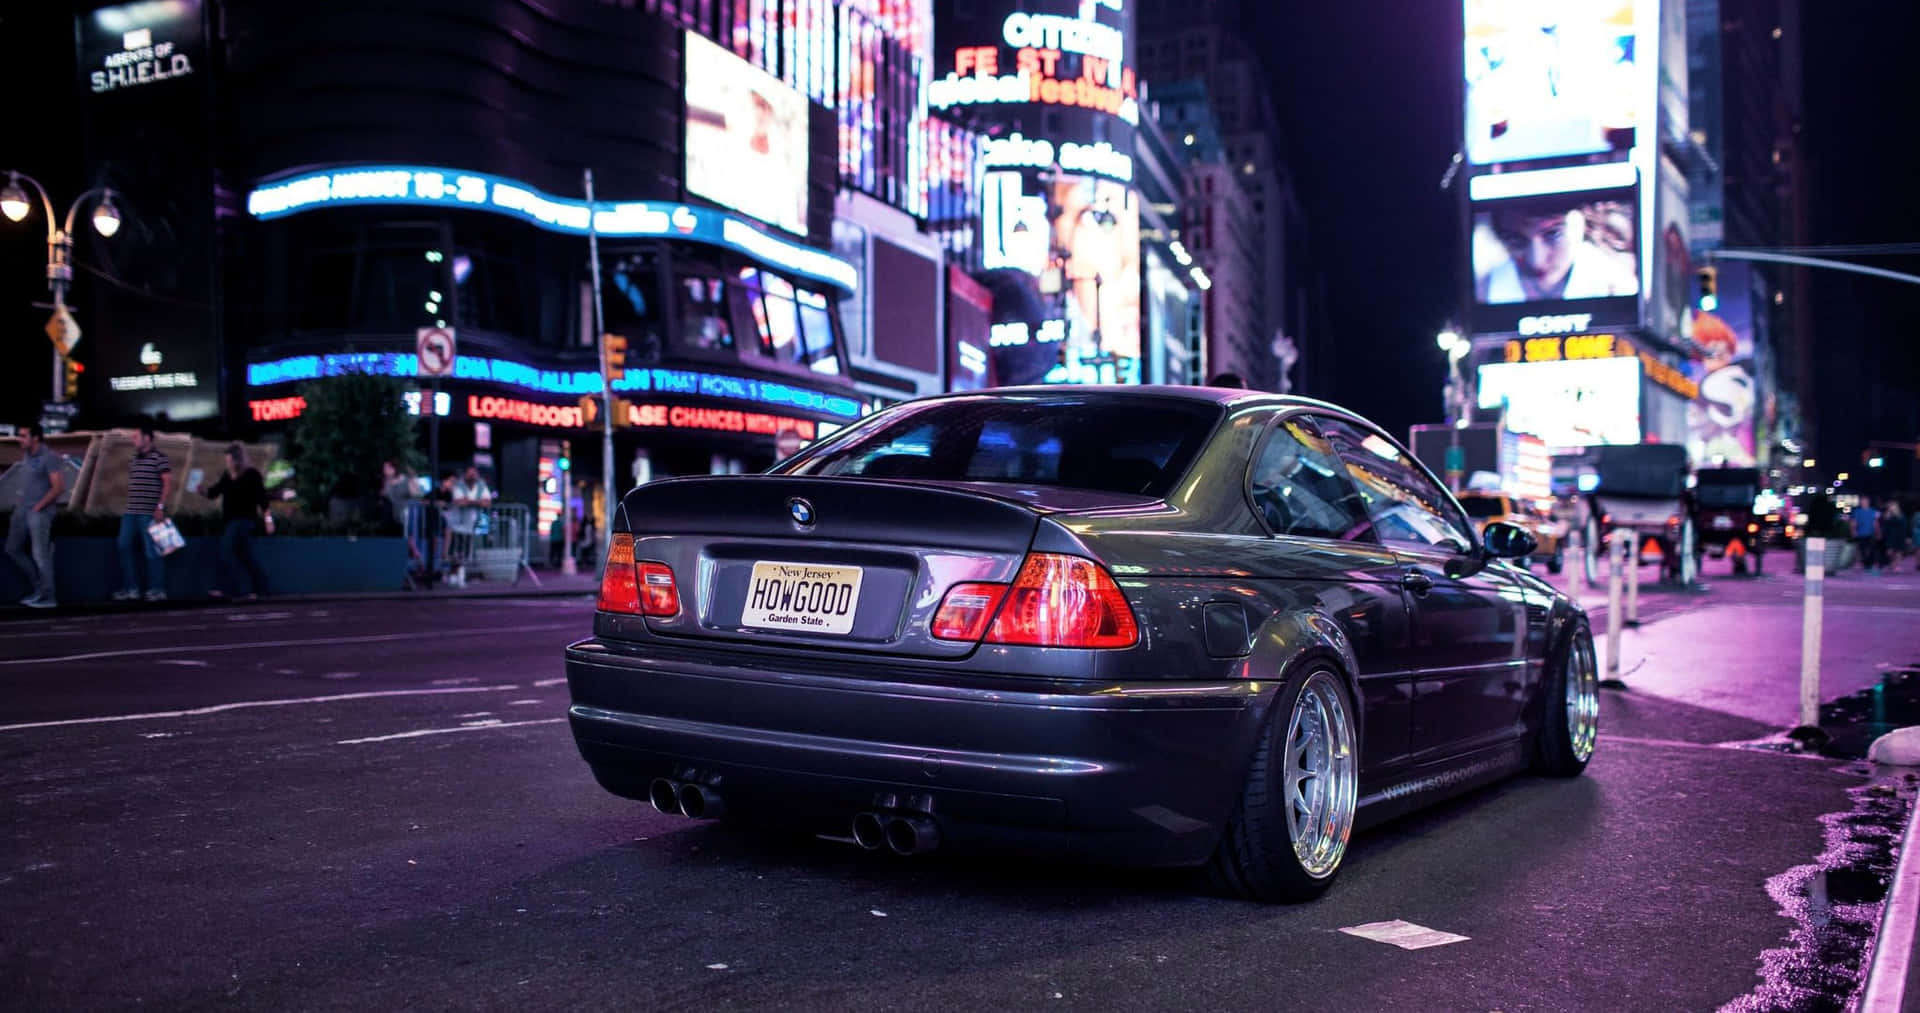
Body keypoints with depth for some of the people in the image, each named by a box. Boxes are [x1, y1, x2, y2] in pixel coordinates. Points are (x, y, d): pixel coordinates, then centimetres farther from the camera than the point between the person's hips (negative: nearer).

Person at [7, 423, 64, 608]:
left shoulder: (49, 457, -14)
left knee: (40, 554, -4)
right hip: (23, 510, 9)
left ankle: (47, 597, 5)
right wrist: (21, 500, 13)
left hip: (40, 512, -9)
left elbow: (59, 487, -20)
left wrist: (39, 506, -16)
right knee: (13, 549, 9)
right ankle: (39, 587, 18)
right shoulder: (28, 456, 11)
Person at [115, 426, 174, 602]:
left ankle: (157, 590, 2)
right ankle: (130, 588, 13)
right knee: (125, 548, 6)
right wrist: (127, 507, 18)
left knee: (152, 552, -4)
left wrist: (161, 506, -18)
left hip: (150, 514, -8)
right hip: (131, 513, 8)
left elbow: (168, 483, -12)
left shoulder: (159, 458, -7)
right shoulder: (134, 459, 17)